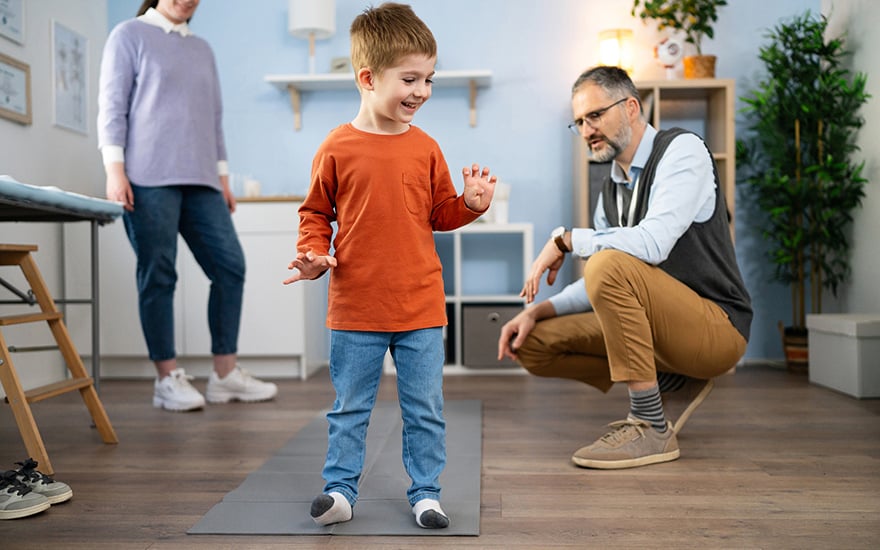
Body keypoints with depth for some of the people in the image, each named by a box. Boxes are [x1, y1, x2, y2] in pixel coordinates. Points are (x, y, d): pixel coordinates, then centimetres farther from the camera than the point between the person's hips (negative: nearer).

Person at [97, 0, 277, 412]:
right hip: (149, 179, -5)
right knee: (158, 277, -4)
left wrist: (223, 177, 17)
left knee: (230, 266, -1)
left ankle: (225, 374, 6)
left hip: (201, 181, 6)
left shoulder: (202, 49, 23)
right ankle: (167, 378, 5)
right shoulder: (130, 35, 7)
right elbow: (112, 106, 0)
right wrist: (114, 169, -10)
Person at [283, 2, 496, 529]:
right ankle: (340, 490, 26)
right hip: (356, 309, -1)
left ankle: (426, 492, 25)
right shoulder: (337, 148, -4)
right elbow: (315, 213, 6)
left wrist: (471, 204, -8)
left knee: (426, 408, 10)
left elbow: (440, 214, 10)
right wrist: (313, 254, -11)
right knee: (350, 408, 12)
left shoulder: (425, 148, 3)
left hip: (421, 308, 2)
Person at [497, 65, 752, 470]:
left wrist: (566, 238, -18)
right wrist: (537, 311, -3)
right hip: (663, 328, 8)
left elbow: (652, 243, -28)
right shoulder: (612, 189, 12)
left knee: (609, 265, -32)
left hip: (716, 326, -8)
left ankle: (651, 429, -20)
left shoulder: (681, 150, -10)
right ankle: (671, 383, 7)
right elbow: (600, 288, 12)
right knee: (532, 345, 0)